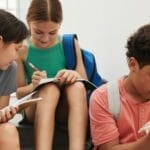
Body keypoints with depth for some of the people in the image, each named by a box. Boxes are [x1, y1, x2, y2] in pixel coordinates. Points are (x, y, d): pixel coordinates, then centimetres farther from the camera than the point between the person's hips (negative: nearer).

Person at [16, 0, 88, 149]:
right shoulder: (22, 49, -5)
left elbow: (84, 83, 3)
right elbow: (18, 92, 1)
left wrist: (76, 75, -22)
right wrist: (33, 86, -22)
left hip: (65, 109, 1)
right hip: (35, 109, -1)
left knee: (77, 86, -31)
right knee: (50, 88, -34)